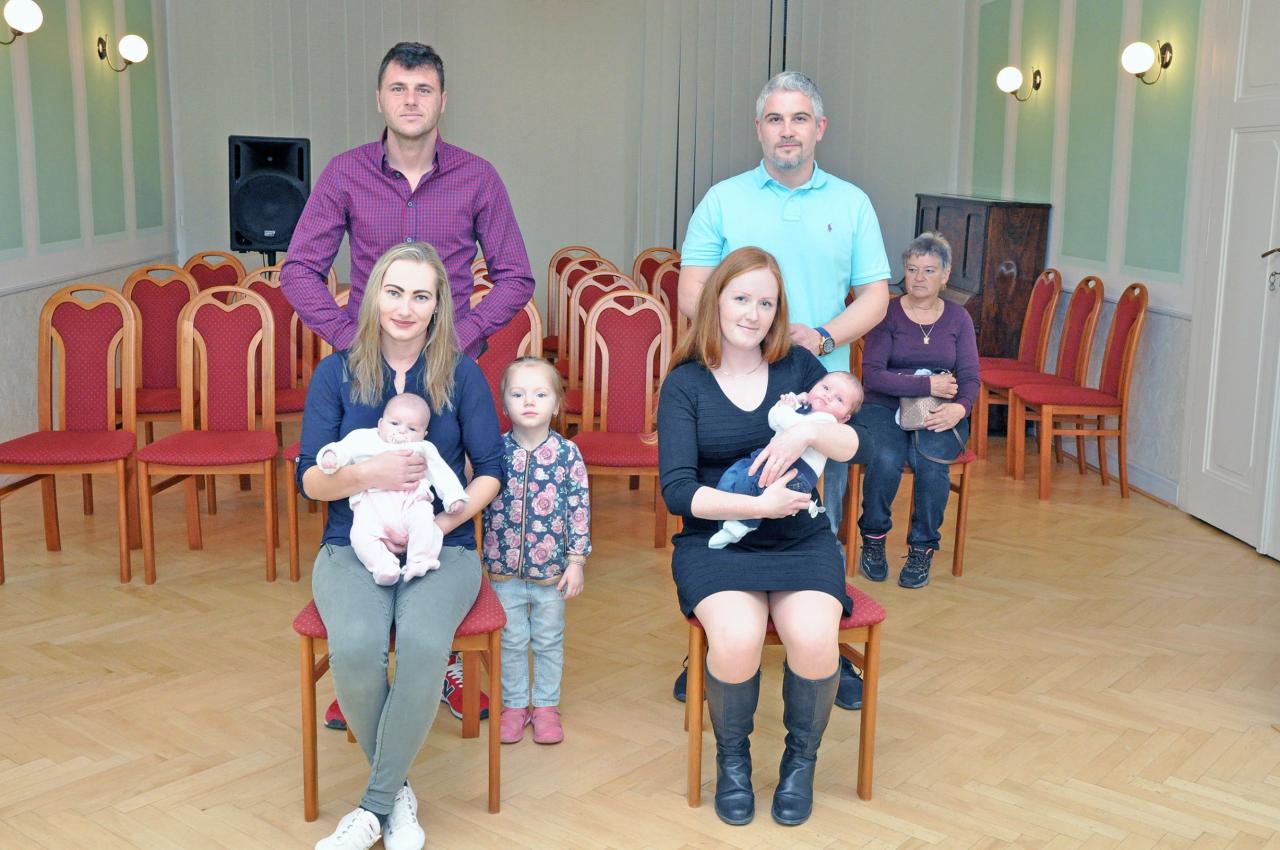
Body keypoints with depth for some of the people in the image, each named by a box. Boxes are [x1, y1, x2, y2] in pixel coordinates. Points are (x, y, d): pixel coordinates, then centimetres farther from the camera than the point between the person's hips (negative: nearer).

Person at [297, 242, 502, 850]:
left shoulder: (461, 374, 5)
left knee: (424, 644, -33)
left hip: (442, 549, 0)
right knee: (355, 647, -31)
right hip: (352, 547, 1)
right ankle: (397, 789, -6)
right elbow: (310, 478, 2)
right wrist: (368, 475, -18)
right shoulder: (336, 374, 6)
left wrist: (440, 523, -12)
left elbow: (490, 470, 3)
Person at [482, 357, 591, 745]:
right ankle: (515, 705, 30)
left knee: (549, 640, 14)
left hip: (551, 566, -1)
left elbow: (579, 508, -5)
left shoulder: (567, 453, -9)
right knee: (511, 640, 14)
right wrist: (480, 556, 3)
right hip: (504, 566, 1)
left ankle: (546, 705, 30)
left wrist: (576, 561, -6)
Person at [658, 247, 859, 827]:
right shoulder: (685, 384, 0)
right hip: (716, 540, -1)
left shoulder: (798, 367, 7)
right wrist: (756, 505, -20)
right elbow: (677, 490, -8)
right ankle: (732, 758, 1)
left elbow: (850, 446, 2)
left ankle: (801, 759, 4)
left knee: (813, 639, -27)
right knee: (737, 638, -31)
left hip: (801, 540, 2)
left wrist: (808, 432, -19)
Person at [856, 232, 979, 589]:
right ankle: (873, 539, -7)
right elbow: (872, 374, -11)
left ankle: (923, 548, -10)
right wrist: (928, 384, -18)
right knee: (885, 459, -33)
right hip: (885, 408, -2)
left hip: (939, 414, 2)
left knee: (931, 460, -31)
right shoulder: (888, 313, 0)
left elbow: (969, 378, 4)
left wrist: (959, 407, -19)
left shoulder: (958, 318, 9)